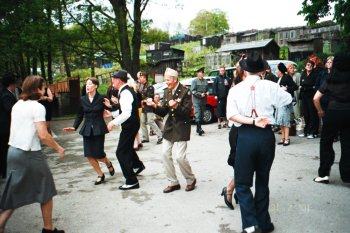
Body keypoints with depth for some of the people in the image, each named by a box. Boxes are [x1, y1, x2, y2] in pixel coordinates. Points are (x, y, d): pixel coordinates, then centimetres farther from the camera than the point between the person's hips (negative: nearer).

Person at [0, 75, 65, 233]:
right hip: (30, 154, -7)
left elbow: (16, 129, 14)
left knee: (14, 194, 15)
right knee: (45, 191, 10)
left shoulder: (17, 105, 10)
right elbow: (43, 135, -20)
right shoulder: (37, 107, -14)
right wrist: (58, 148, -8)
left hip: (13, 151, 7)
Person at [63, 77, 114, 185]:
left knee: (98, 154, -5)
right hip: (87, 129, 4)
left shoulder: (102, 98, -6)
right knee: (89, 155, 1)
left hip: (98, 129, -4)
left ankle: (109, 164, 31)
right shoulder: (83, 99, 5)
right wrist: (74, 127, -1)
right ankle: (100, 175, 21)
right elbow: (80, 115, 9)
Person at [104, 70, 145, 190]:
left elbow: (126, 113, -33)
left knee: (121, 152, -5)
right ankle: (138, 165, 52)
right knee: (127, 147, 30)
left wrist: (114, 122, -29)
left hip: (130, 125, -10)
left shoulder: (125, 93, -22)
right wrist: (112, 112, 13)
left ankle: (132, 181, 3)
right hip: (131, 124, 10)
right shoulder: (127, 90, 11)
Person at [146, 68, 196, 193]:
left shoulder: (185, 91, -13)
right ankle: (173, 182, 18)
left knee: (179, 156, -10)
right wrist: (154, 106, -14)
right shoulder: (167, 91, 5)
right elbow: (163, 112, 4)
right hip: (169, 127, 7)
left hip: (181, 128, -7)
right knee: (165, 154, 6)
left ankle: (191, 180, 15)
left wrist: (176, 106, -33)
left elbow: (187, 112, -17)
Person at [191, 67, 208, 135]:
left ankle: (199, 128, 18)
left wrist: (207, 93, 1)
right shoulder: (194, 81, -1)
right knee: (197, 114, -13)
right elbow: (193, 91, -9)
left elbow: (207, 89, 23)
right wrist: (200, 94, -17)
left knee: (201, 115, 9)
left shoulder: (205, 81, 15)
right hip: (197, 101, -6)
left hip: (203, 101, 6)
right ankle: (199, 129, -17)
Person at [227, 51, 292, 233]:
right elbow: (288, 99, 13)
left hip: (245, 136, -2)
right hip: (266, 135, 2)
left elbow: (231, 115, -14)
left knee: (242, 183, 8)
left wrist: (252, 121, -16)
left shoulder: (236, 89, -2)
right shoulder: (270, 86, -2)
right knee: (262, 182, 17)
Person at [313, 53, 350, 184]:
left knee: (326, 142, 11)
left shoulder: (329, 79, 2)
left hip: (333, 112, -1)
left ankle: (324, 174, 10)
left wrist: (320, 111, 10)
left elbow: (316, 98, -4)